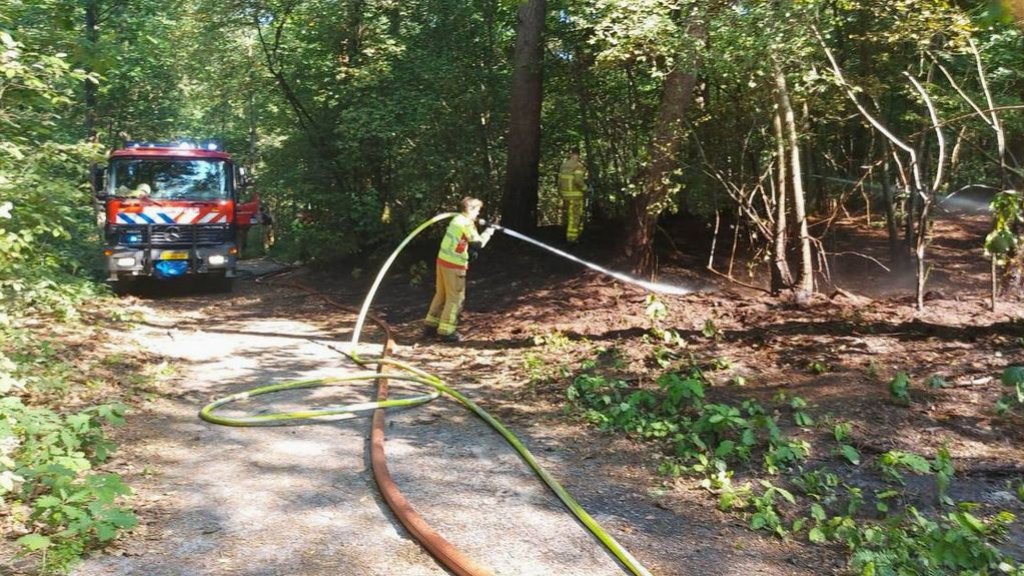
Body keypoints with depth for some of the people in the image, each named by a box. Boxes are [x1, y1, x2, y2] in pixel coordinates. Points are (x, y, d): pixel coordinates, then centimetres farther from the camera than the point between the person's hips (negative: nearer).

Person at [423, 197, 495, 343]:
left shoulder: (457, 219, 15)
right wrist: (488, 233, 3)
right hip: (454, 264, -9)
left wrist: (469, 251, 7)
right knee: (455, 297, 0)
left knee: (441, 294, 19)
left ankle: (430, 325, 26)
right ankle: (446, 331, 3)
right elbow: (478, 243, -12)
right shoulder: (467, 223, -13)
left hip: (442, 260, 9)